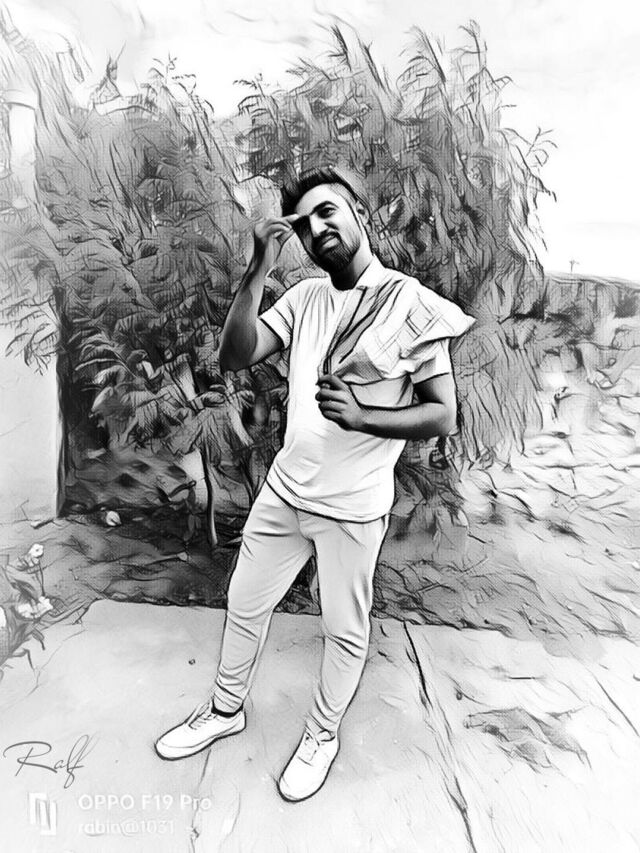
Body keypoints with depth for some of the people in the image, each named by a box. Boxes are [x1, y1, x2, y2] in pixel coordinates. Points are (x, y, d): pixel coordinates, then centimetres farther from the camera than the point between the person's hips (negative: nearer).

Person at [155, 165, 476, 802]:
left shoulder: (412, 305, -11)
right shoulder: (305, 297, 2)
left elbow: (444, 416, -12)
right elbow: (233, 356, -8)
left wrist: (359, 416, -25)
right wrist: (257, 270, -17)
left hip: (353, 507, -4)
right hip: (285, 489, 5)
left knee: (344, 632, 16)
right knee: (243, 606, 19)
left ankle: (323, 733, 44)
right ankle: (226, 710, 47)